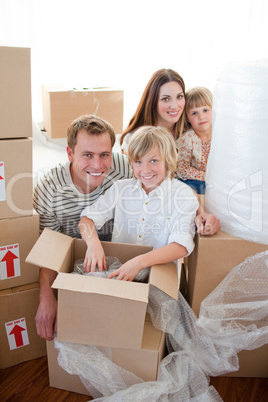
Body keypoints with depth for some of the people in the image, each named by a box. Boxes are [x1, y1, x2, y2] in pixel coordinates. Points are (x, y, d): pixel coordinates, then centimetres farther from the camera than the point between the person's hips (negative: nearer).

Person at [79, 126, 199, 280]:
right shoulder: (121, 189, 6)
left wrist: (139, 262, -32)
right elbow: (88, 218, 4)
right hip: (118, 266, 3)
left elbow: (181, 246, -18)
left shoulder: (183, 195, -7)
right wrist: (93, 243, -19)